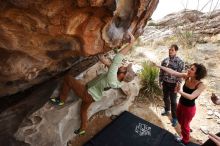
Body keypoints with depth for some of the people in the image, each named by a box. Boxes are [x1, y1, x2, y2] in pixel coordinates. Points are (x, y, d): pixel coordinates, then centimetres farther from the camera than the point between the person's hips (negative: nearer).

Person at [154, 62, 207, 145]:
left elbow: (191, 97, -41)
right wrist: (160, 66, -27)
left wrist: (180, 92, -57)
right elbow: (172, 72, -20)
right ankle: (187, 130, 64)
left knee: (184, 125, 20)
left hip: (189, 108, -5)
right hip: (181, 104, 5)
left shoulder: (201, 86, -29)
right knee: (180, 121, 30)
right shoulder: (186, 76, -16)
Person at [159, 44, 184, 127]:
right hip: (165, 83, 5)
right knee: (165, 98, 20)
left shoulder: (179, 61, -13)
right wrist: (160, 81, 8)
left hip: (173, 84, -5)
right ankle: (167, 110, 45)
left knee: (173, 101, 5)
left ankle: (174, 118, 21)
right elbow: (161, 71, 7)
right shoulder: (165, 60, 1)